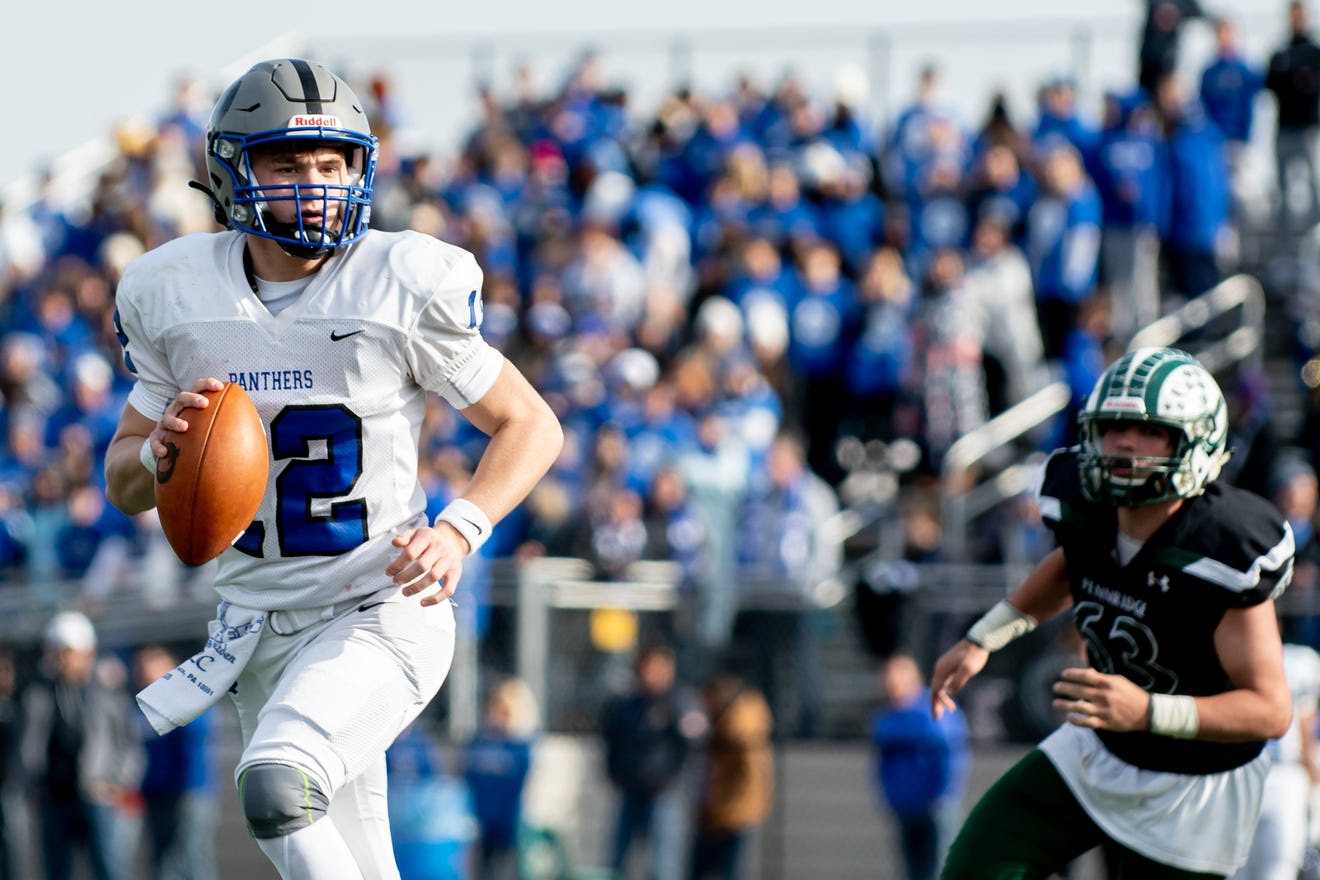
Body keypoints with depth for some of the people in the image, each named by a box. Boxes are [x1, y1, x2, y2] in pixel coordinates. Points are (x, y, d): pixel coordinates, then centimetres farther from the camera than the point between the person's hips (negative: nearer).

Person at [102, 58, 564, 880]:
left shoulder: (406, 286, -12)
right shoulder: (175, 297, -1)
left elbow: (532, 426, -3)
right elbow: (124, 485, 10)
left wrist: (459, 530, -19)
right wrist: (160, 450, -14)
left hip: (382, 611, -4)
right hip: (260, 621, 5)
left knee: (278, 787, -31)